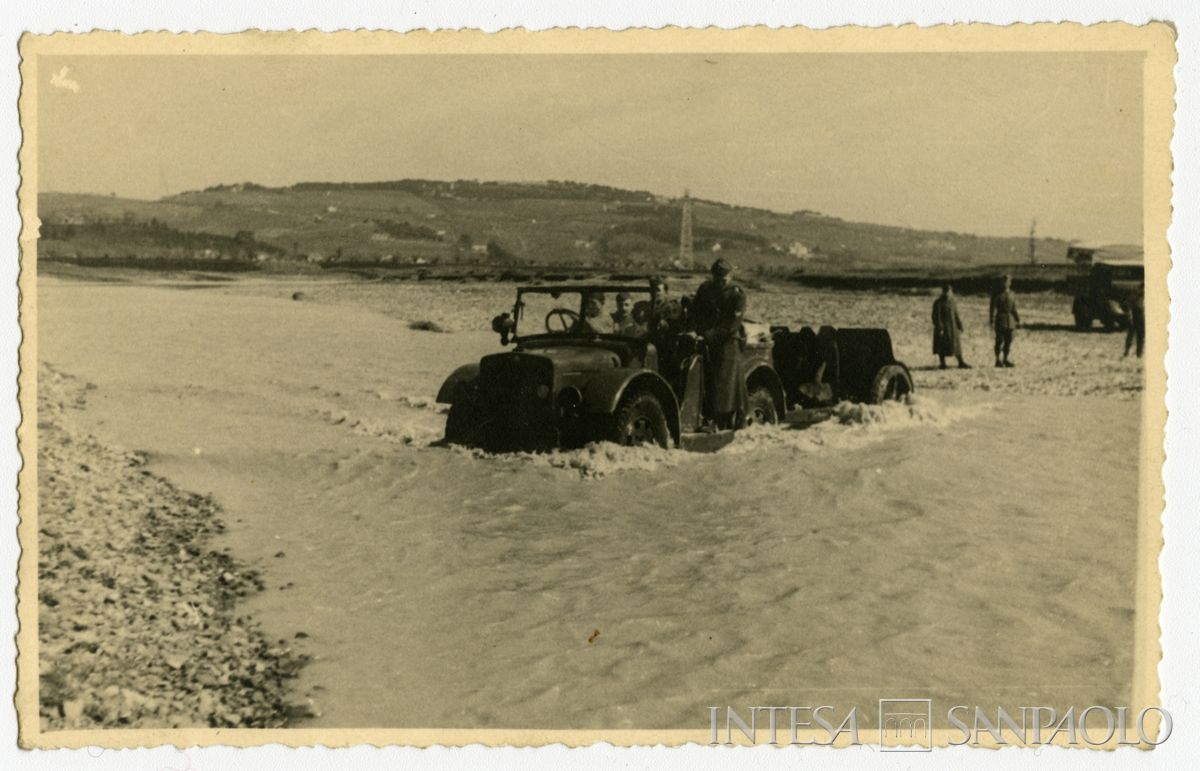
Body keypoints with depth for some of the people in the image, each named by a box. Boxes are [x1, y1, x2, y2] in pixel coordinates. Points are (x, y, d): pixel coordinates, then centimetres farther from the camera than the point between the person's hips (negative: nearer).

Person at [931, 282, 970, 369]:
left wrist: (959, 325, 14)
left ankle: (961, 362, 15)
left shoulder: (952, 302, 9)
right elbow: (936, 317, -16)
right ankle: (942, 363, 10)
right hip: (943, 327, -7)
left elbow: (956, 315, 16)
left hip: (952, 327, 7)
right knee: (942, 346, 0)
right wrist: (940, 328, -20)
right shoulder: (938, 303, -13)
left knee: (957, 344, 8)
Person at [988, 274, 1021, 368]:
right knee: (999, 340, -4)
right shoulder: (997, 295, -4)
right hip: (1000, 320, -5)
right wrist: (992, 321, -14)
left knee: (1008, 341, 7)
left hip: (1010, 321, 5)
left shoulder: (1012, 295, 12)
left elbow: (1014, 309, 17)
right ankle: (998, 360, 1)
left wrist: (1018, 320, 13)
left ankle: (1006, 359, 16)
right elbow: (992, 309, -7)